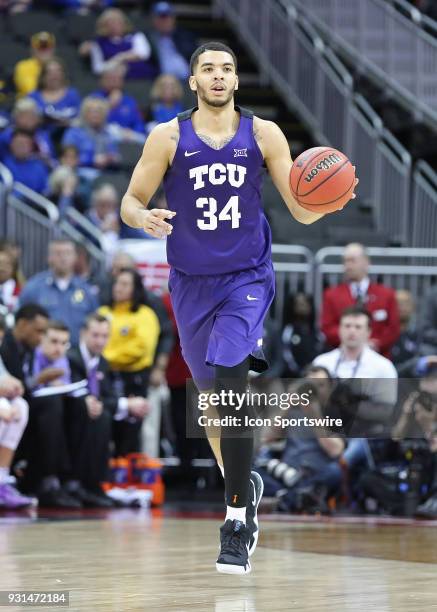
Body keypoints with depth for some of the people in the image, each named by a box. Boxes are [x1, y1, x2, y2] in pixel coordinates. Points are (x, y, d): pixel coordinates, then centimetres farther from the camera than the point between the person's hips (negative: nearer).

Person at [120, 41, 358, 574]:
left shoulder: (263, 134, -2)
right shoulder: (168, 137, -2)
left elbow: (303, 213, -2)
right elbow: (130, 202, 0)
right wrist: (144, 218, -24)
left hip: (247, 278, -2)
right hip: (191, 283, 2)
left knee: (230, 382, -22)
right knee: (211, 391, 14)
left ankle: (238, 516, -20)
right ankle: (241, 485, 39)